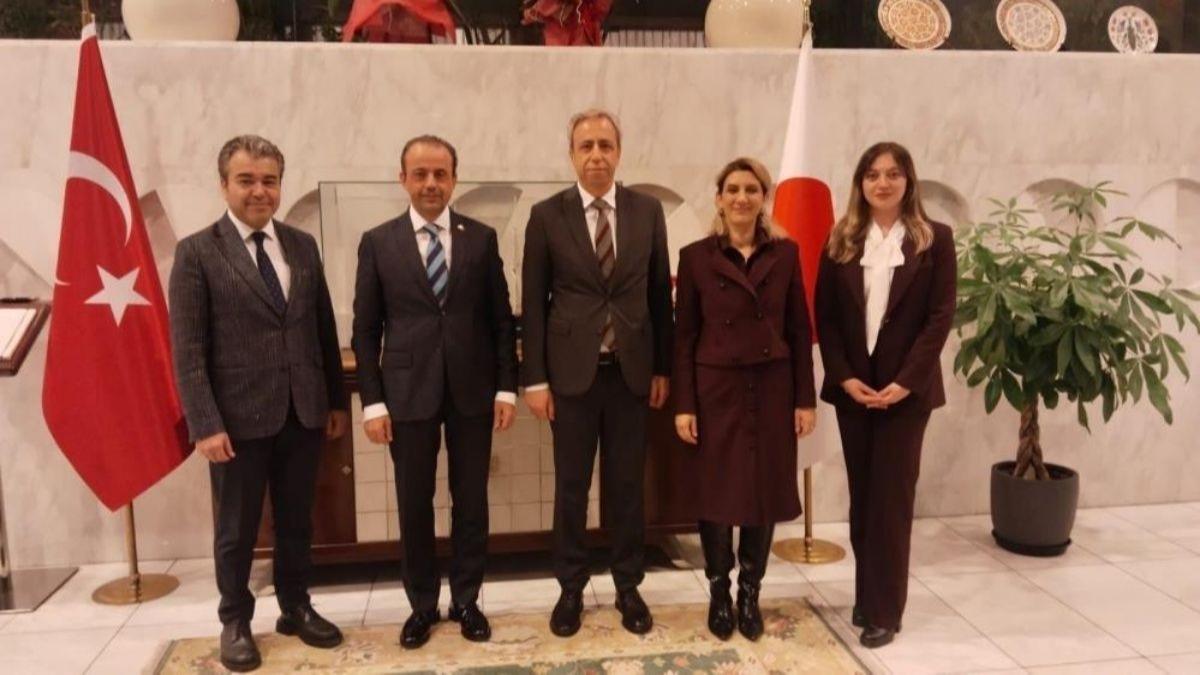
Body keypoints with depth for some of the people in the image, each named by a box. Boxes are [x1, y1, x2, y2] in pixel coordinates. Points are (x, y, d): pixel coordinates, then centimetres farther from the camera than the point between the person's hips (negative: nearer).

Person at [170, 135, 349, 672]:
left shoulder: (303, 246, 7)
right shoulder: (197, 253, -5)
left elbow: (324, 329, 10)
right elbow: (188, 350, -9)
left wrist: (337, 399, 9)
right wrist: (205, 424, -14)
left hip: (303, 412, 4)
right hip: (238, 417, -4)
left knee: (296, 521, 16)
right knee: (237, 529, 11)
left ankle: (296, 608, 33)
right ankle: (235, 622, 29)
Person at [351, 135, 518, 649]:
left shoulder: (481, 238, 3)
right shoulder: (378, 243, 1)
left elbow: (501, 319, 5)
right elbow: (365, 331, 1)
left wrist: (506, 387, 0)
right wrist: (373, 401, -4)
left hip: (472, 389, 1)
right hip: (408, 392, 0)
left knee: (471, 501, 9)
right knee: (414, 505, 9)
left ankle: (466, 599, 25)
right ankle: (422, 604, 26)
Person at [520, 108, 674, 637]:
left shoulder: (648, 211, 3)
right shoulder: (547, 215, -2)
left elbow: (660, 294, 6)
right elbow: (533, 302, -1)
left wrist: (663, 369, 4)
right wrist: (535, 378, -5)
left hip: (631, 370, 1)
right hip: (572, 371, -1)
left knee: (627, 486, 11)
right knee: (571, 487, 9)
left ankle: (628, 585, 26)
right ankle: (571, 588, 25)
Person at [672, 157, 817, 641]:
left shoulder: (785, 253, 4)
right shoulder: (696, 256, -1)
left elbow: (800, 331, 5)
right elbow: (684, 335, -1)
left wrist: (806, 398, 0)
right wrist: (683, 404, -6)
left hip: (772, 389, 2)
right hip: (717, 389, -2)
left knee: (765, 492, 9)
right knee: (717, 494, 6)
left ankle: (750, 594, 26)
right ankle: (719, 593, 24)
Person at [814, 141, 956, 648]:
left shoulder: (935, 239, 0)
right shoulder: (841, 240, 6)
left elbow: (940, 316, -5)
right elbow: (825, 316, 3)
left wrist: (905, 381, -14)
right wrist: (844, 377, -8)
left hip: (906, 387, -2)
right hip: (852, 386, 3)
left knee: (892, 496, 0)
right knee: (862, 495, 10)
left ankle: (884, 610, 9)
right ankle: (865, 596, 22)